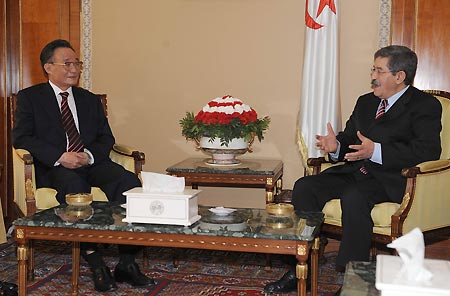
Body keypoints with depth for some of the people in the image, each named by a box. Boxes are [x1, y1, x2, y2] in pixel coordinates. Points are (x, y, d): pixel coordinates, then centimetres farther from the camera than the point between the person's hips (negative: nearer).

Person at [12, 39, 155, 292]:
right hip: (54, 168, -3)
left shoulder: (91, 100, 24)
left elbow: (106, 137, 15)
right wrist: (60, 156, -16)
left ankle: (127, 263, -25)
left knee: (129, 181, -27)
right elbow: (22, 138, -1)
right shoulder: (30, 97, 12)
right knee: (75, 186, -39)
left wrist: (89, 155, -9)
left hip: (93, 164, 4)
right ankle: (96, 264, -34)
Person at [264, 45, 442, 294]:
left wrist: (376, 151, -25)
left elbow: (430, 149, -16)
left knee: (353, 198, -36)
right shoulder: (365, 102, 22)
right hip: (353, 171, 7)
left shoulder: (425, 105, -1)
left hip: (389, 179, -7)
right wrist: (336, 146, -3)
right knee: (304, 187, -14)